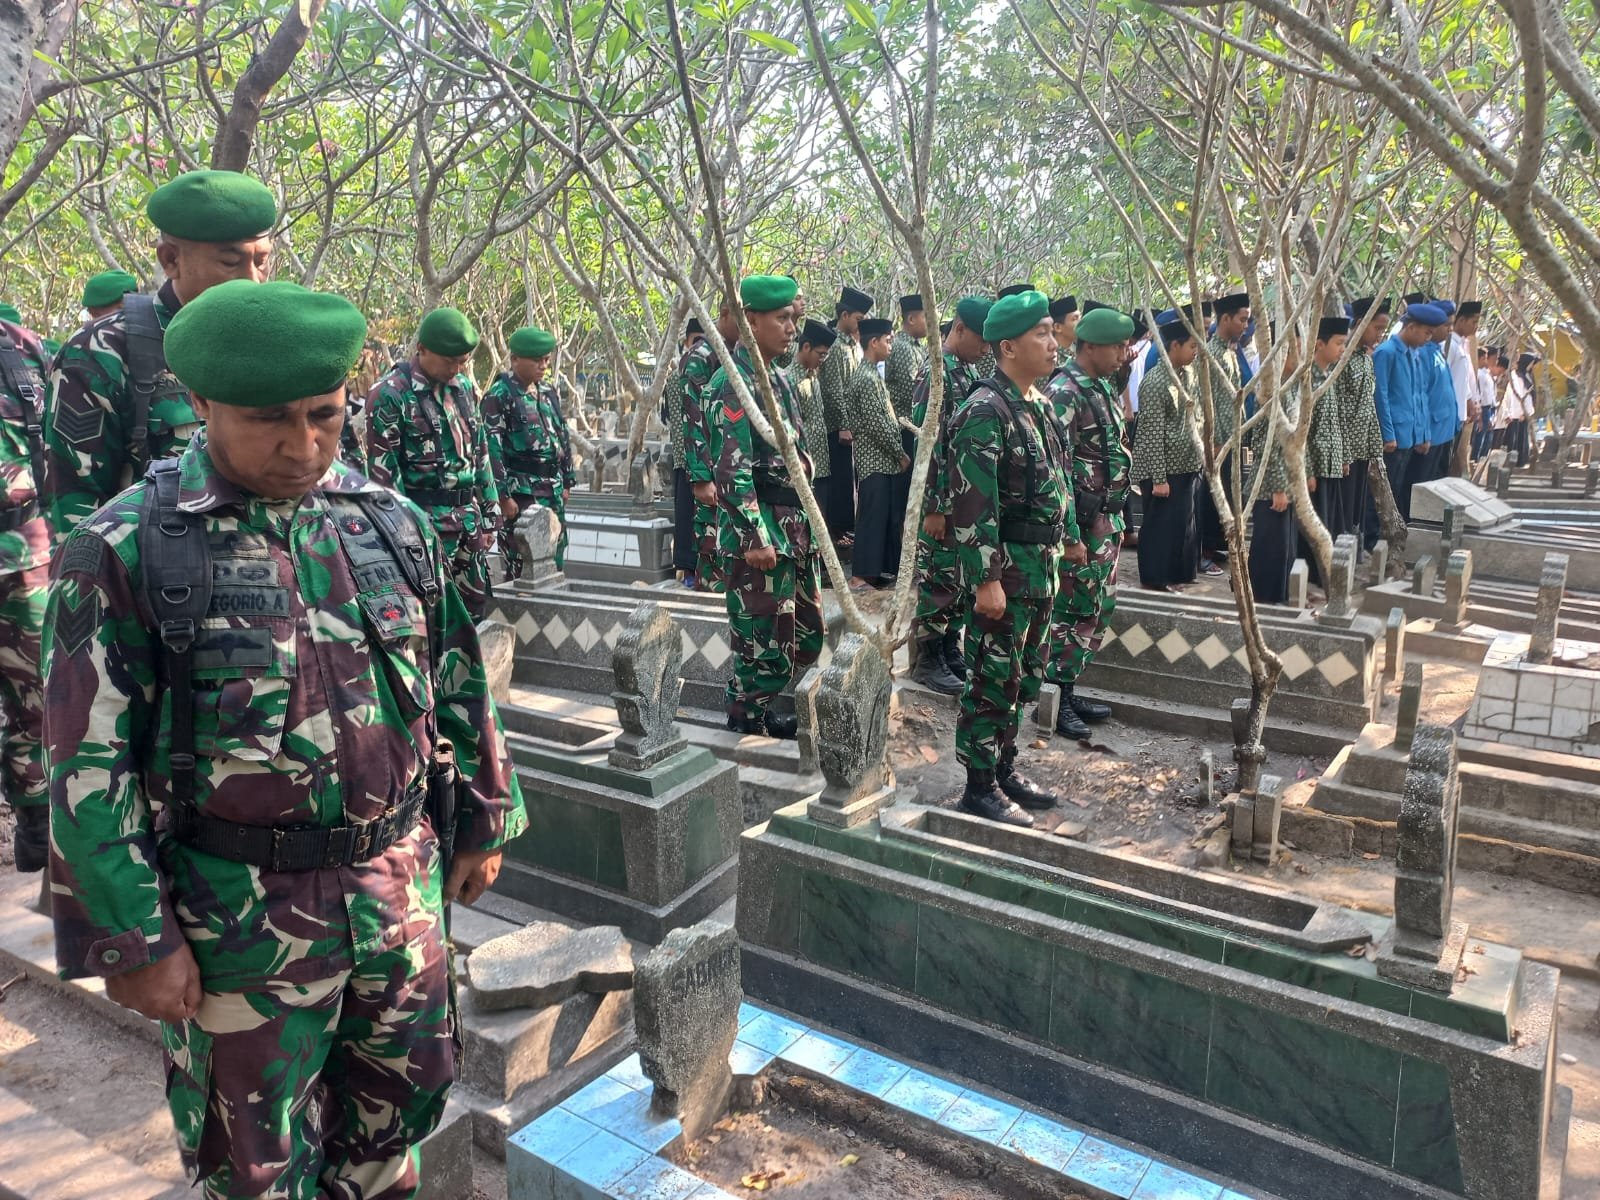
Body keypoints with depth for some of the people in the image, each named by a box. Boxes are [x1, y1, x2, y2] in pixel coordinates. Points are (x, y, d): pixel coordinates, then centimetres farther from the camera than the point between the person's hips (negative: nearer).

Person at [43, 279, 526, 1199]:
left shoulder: (392, 522, 1)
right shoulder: (127, 549, -13)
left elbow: (458, 683, 9)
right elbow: (89, 762, -11)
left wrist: (484, 818, 12)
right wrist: (134, 940, -10)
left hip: (404, 886, 4)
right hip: (243, 913, -4)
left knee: (399, 1102, 23)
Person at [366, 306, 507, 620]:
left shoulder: (465, 388, 10)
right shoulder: (390, 394, -11)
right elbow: (384, 469, -11)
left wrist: (490, 514, 13)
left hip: (468, 515, 7)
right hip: (424, 520, -6)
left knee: (476, 600, 12)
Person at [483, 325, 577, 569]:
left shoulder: (548, 393, 13)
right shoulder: (499, 396, -9)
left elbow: (563, 437, 20)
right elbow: (493, 448, -13)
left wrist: (566, 482, 17)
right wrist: (503, 495, -15)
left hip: (553, 489, 7)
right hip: (522, 491, -7)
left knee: (556, 559, 11)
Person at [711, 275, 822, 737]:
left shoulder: (777, 378, 14)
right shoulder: (734, 384, -15)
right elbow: (732, 470, -21)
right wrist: (755, 538, -23)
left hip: (795, 525, 10)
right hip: (759, 529, -9)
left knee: (805, 629, 16)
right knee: (764, 633, 0)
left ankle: (765, 705, 29)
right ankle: (748, 717, 16)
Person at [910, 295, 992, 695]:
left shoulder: (971, 373, 12)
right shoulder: (937, 374, -16)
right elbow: (928, 444, -20)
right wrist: (933, 507, -21)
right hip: (943, 500, -9)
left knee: (964, 576, 15)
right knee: (938, 578, 0)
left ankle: (950, 648, 27)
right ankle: (926, 659, 11)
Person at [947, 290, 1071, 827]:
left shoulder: (1038, 404, 12)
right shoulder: (986, 411, -17)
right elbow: (972, 505, -22)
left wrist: (1056, 554, 19)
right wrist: (987, 579, -23)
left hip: (1041, 566, 9)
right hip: (1004, 568, -9)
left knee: (1024, 675, 17)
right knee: (994, 678, 0)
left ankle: (1005, 768, 30)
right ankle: (980, 787, 12)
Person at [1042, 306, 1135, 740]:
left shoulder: (1104, 386, 13)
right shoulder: (1065, 393, -17)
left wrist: (1118, 517, 18)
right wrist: (1070, 535, -22)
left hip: (1108, 517, 10)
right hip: (1083, 520, -9)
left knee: (1100, 608, 15)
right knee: (1073, 611, -1)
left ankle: (1068, 690, 26)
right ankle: (1053, 699, 11)